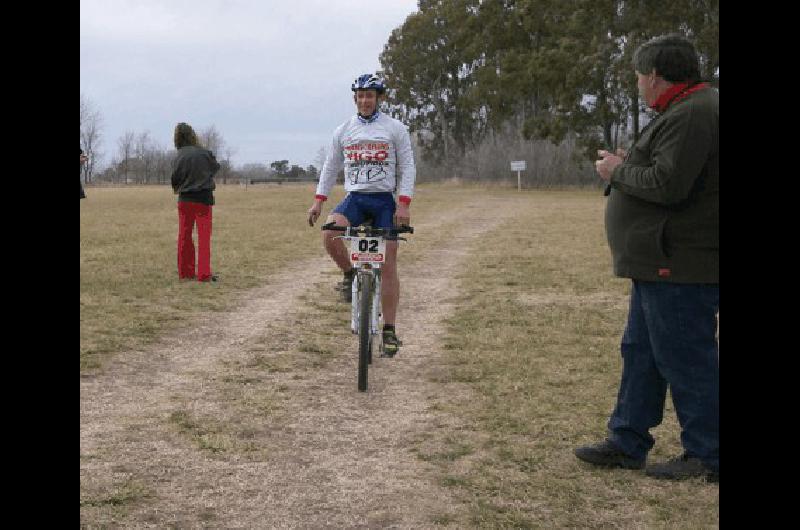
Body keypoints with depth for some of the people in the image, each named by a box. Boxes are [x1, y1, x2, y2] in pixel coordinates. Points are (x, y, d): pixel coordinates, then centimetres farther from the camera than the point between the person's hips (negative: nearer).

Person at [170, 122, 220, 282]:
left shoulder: (179, 156, -9)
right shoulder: (205, 153, -8)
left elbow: (175, 178, -5)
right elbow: (215, 167, 9)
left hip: (185, 200, 1)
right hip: (204, 198, -1)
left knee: (184, 236, 13)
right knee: (204, 236, 3)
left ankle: (185, 272, 18)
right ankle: (204, 274, -2)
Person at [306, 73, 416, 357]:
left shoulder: (395, 129, 1)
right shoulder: (343, 131, 8)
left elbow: (407, 167, -2)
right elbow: (330, 167, 14)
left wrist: (404, 204, -13)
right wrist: (318, 201, 4)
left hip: (384, 200, -2)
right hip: (354, 198, 2)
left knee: (388, 266, -4)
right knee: (329, 234, -30)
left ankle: (389, 331, 4)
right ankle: (349, 275, -1)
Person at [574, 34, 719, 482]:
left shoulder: (691, 115, -18)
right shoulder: (688, 110, 17)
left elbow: (668, 185, -26)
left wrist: (619, 171, -10)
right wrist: (628, 166, 9)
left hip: (681, 266, -11)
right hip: (662, 264, 11)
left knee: (685, 361, -3)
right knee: (640, 352, 16)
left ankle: (706, 457, 8)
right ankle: (628, 444, 24)